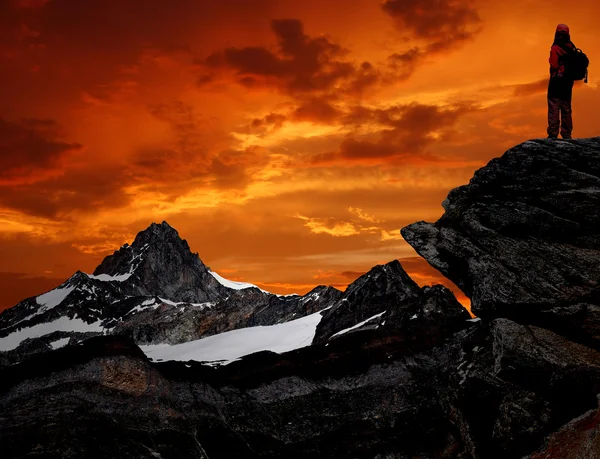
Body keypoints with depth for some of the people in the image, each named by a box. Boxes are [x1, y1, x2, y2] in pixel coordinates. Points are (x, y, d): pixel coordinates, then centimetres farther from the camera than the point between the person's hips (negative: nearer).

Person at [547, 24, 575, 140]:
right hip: (568, 81, 6)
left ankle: (553, 134, -9)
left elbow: (553, 65, -18)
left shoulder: (555, 48, -13)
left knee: (554, 108, -5)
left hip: (556, 80, -6)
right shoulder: (572, 48, 7)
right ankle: (567, 134, 16)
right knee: (566, 109, 13)